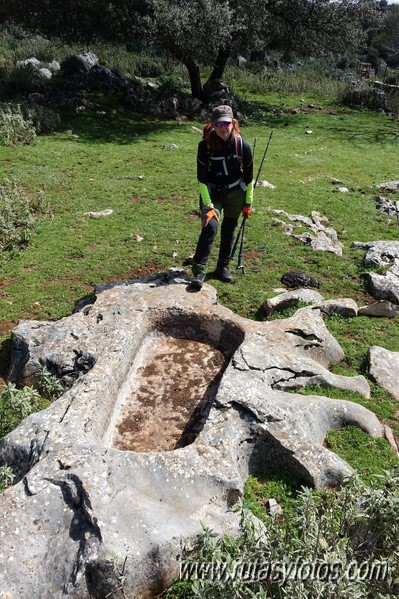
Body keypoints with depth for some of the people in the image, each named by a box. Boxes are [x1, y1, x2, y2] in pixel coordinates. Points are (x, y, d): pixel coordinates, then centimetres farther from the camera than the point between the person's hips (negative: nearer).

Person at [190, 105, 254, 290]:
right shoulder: (205, 145, -18)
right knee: (210, 226, -21)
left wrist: (248, 203, 1)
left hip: (235, 193, 2)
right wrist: (208, 206, -21)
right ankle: (199, 271, -18)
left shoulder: (242, 145, -13)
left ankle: (223, 267, 28)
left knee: (229, 230, 10)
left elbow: (249, 177, -2)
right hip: (212, 192, -2)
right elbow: (202, 178, -17)